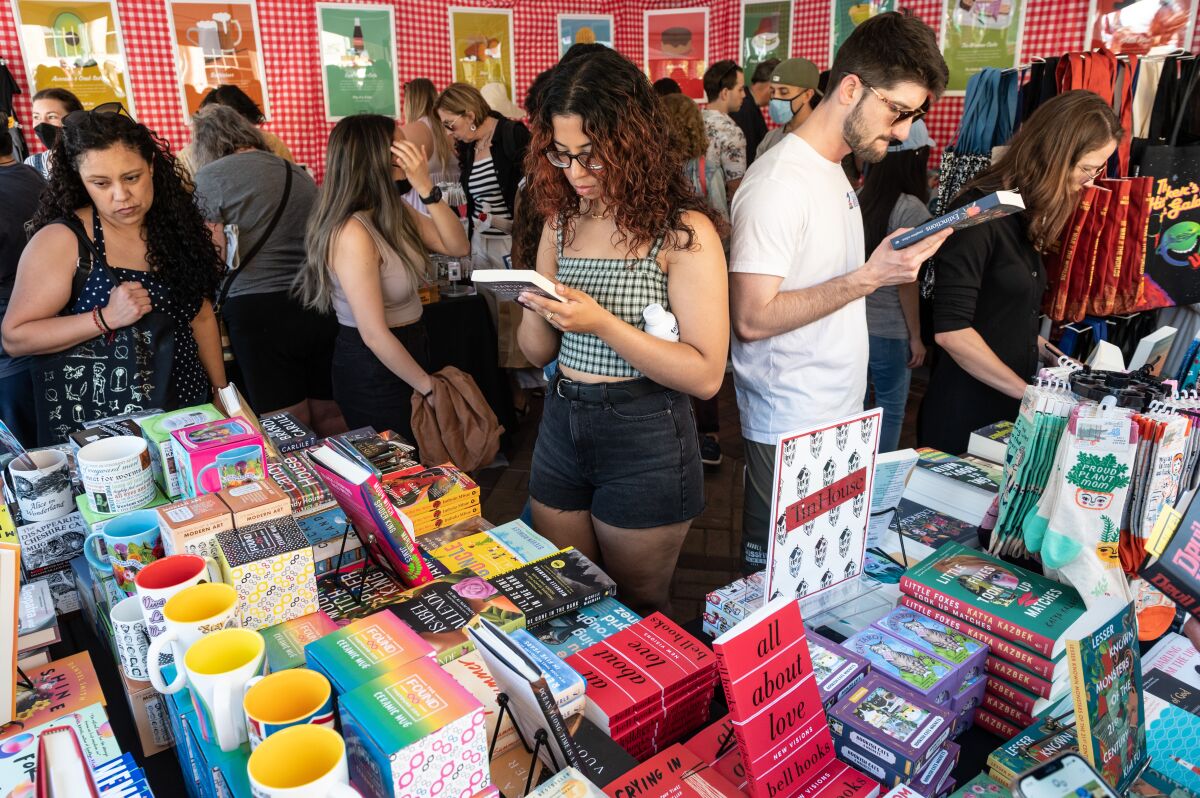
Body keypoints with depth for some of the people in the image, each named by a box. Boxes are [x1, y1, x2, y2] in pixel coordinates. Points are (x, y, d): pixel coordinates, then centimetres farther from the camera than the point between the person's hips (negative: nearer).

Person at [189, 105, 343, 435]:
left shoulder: (211, 176, 1)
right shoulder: (299, 173, 16)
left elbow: (215, 256, -4)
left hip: (258, 309, -5)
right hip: (319, 306, 5)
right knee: (330, 417, 11)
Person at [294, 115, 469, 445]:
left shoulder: (394, 211, -1)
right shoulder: (352, 233, -26)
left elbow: (458, 246, -5)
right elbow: (375, 336, -26)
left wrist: (426, 188, -17)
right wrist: (429, 386, -16)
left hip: (409, 350, 8)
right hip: (374, 371, -8)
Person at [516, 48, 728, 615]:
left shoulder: (682, 231, -13)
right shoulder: (562, 222, 4)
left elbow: (705, 375, -18)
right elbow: (536, 352, 9)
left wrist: (603, 324, -26)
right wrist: (537, 309, -13)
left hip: (644, 442, -5)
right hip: (560, 427, 5)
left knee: (636, 611, 16)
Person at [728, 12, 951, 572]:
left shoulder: (833, 170, 11)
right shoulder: (780, 183, -19)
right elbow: (752, 318, -24)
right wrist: (868, 277, -24)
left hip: (838, 415, 9)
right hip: (792, 433, -9)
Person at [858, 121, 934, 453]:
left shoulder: (861, 196, 1)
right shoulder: (910, 208, -14)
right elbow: (906, 280, -13)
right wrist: (916, 336, -5)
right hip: (888, 330, -6)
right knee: (890, 411, 9)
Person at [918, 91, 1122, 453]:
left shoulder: (1028, 215, 9)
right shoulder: (979, 214, -17)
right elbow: (951, 331, -22)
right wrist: (1028, 392, -17)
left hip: (1010, 413, 8)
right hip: (963, 418, -8)